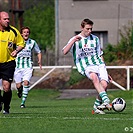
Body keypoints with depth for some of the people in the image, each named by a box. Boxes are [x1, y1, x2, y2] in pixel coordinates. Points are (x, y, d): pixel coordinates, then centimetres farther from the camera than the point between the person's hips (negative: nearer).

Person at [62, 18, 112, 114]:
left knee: (104, 85, -20)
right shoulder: (75, 40, 7)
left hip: (98, 64, 4)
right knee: (94, 77, -36)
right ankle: (106, 101, -45)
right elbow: (64, 52, -8)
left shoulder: (95, 39, 18)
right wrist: (73, 41, -20)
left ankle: (97, 107, 0)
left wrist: (104, 69, 21)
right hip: (86, 66, -4)